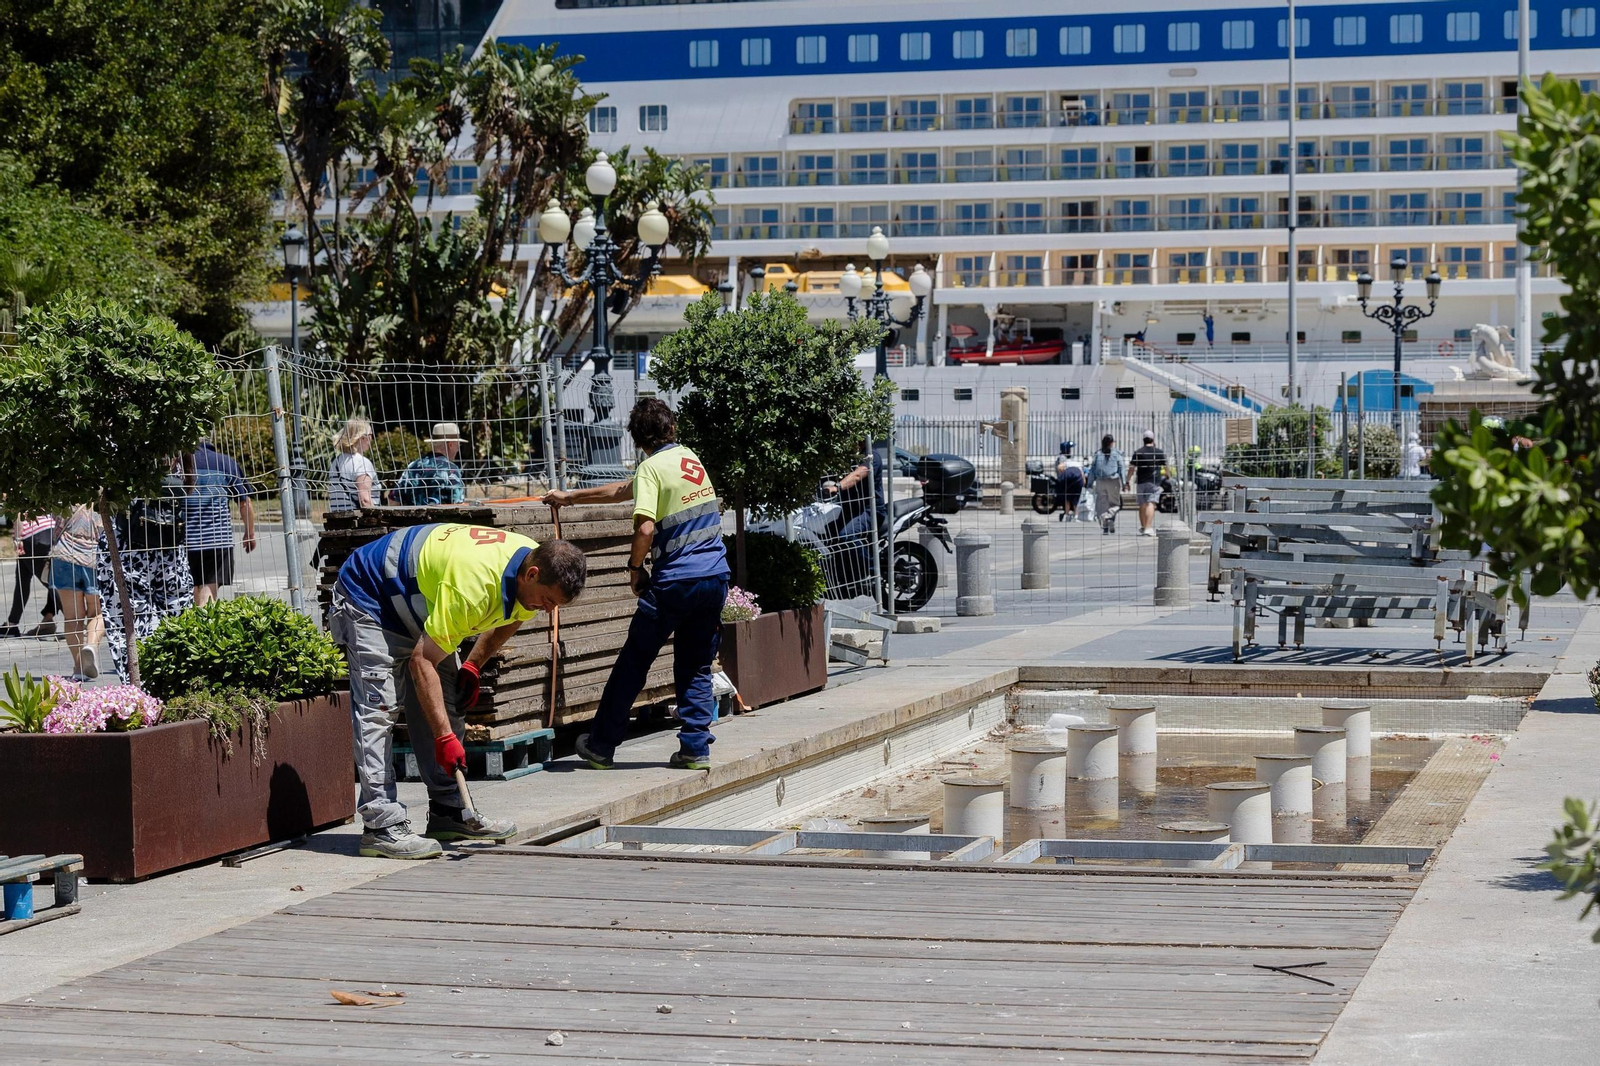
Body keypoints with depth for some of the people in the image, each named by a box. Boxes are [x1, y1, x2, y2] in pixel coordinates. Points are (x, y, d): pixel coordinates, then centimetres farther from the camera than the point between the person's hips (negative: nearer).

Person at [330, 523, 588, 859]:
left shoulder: (532, 561, -14)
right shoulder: (473, 583, -40)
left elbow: (507, 620, 12)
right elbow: (421, 661, -36)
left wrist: (472, 667, 1)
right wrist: (445, 737, -36)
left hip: (416, 604, 9)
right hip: (368, 601, -9)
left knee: (445, 705, 7)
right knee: (378, 710, -16)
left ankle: (448, 812, 11)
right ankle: (381, 826, -20)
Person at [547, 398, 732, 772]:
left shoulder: (651, 468, -7)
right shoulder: (690, 458, 16)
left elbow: (645, 528, -21)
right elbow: (623, 491, 27)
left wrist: (635, 567, -2)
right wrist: (570, 496, 33)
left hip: (675, 581, -6)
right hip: (715, 577, 6)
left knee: (633, 662, 5)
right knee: (696, 668, 12)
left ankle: (601, 745, 12)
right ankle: (695, 748, 5)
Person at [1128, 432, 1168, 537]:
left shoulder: (1138, 452, 3)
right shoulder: (1159, 452, 2)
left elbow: (1132, 468, 0)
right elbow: (1165, 466, 12)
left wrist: (1128, 481, 5)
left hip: (1141, 482, 2)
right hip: (1154, 481, -2)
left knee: (1142, 505, 13)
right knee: (1151, 504, -10)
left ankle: (1143, 527, 23)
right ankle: (1149, 528, -22)